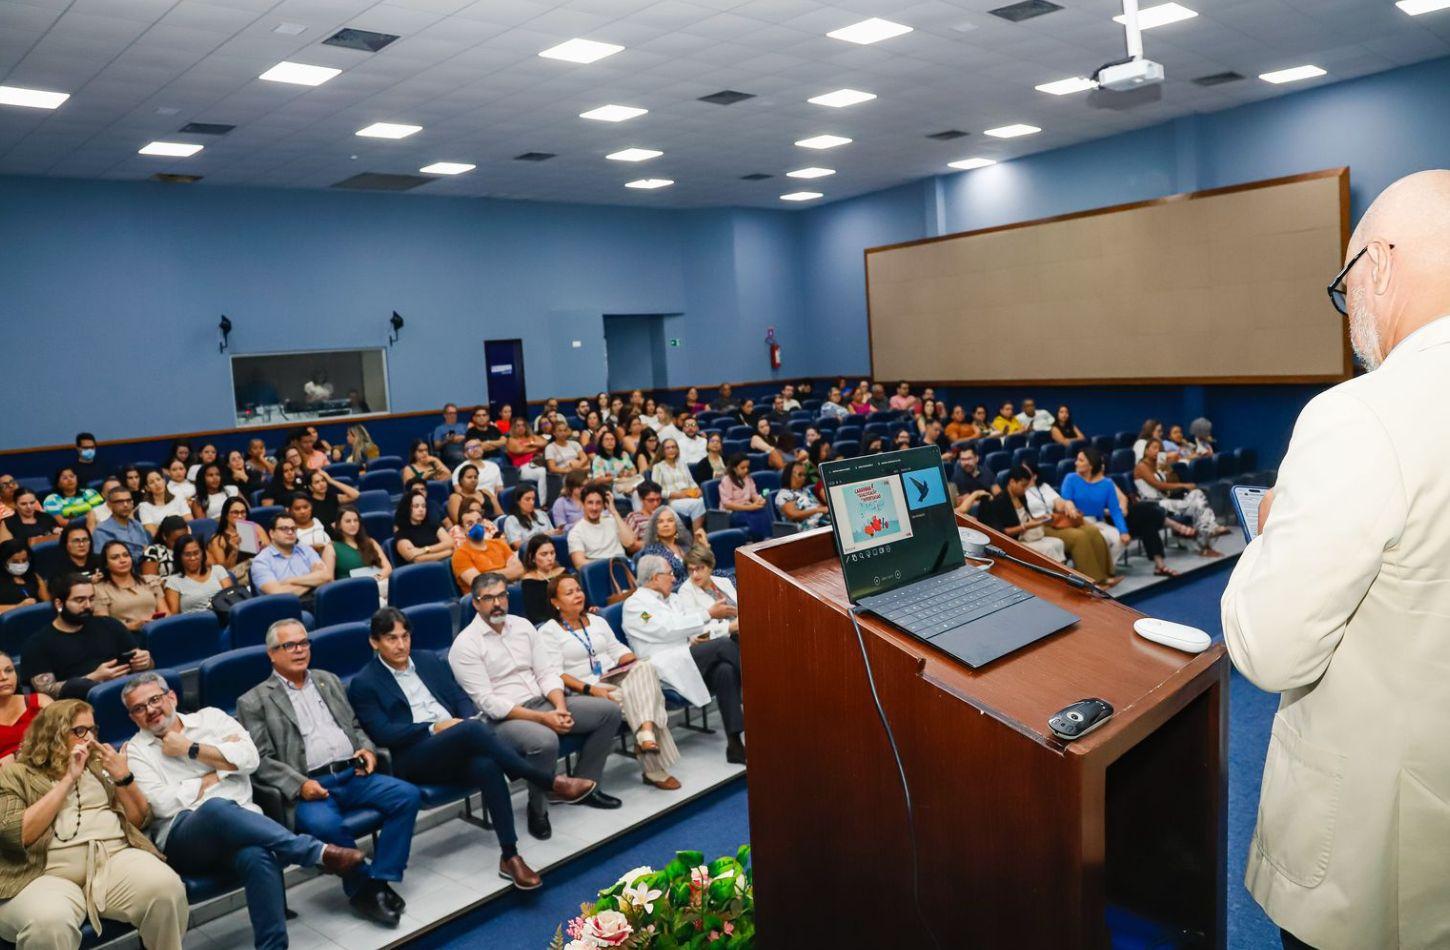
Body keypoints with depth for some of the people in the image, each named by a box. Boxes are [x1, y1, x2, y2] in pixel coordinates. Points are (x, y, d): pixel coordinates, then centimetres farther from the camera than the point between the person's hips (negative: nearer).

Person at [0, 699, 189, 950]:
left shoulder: (99, 765, 22)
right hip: (49, 874, -3)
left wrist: (123, 777, 2)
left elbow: (139, 819, 18)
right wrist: (67, 780, -7)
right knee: (48, 922, -39)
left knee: (166, 887, -30)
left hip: (115, 859, 3)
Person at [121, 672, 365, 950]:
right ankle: (317, 852, -28)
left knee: (257, 855, -37)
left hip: (241, 823, 1)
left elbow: (250, 758, 0)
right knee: (216, 807, -39)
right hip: (183, 839, -1)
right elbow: (163, 804, -4)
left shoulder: (210, 717, 16)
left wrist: (190, 749, 0)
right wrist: (219, 773, 1)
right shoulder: (134, 751, 11)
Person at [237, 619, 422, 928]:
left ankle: (379, 880, -11)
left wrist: (367, 749, 4)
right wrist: (299, 784, -18)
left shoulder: (329, 681, 21)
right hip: (308, 786, -5)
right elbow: (260, 760, -3)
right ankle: (362, 888, -12)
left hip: (352, 774, 5)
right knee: (323, 822, -36)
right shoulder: (254, 701, 5)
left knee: (407, 795, -19)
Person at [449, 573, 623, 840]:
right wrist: (542, 718, -22)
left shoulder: (522, 625, 8)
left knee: (609, 710, -4)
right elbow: (487, 701, -17)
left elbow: (547, 673, 7)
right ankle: (537, 809, -10)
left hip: (544, 702, 7)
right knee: (545, 741, -37)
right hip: (503, 718, -7)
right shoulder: (465, 645, -11)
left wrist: (560, 707, -14)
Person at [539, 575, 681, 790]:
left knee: (646, 668, -28)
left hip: (615, 677, 5)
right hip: (584, 690, -5)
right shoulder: (548, 632, 2)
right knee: (629, 698, -31)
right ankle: (656, 770, -28)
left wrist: (637, 664, -5)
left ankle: (646, 733, -46)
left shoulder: (597, 620, 22)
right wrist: (590, 689, -23)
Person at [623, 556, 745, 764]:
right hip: (665, 667, -7)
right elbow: (668, 629, -12)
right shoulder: (635, 604, 1)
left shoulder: (671, 599, 25)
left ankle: (736, 742, -30)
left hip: (689, 660, 7)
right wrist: (709, 614, -15)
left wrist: (697, 638, -4)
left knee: (725, 670, -27)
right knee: (723, 644, -24)